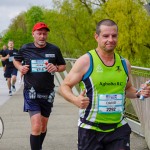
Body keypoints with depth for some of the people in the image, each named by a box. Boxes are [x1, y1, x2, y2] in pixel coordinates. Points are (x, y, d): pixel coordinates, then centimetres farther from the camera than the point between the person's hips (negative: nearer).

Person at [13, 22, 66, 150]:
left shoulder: (54, 49, -3)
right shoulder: (25, 49, -3)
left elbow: (63, 66, 9)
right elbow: (16, 60, 16)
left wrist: (56, 68, -14)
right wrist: (20, 67, -6)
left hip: (48, 93, 3)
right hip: (31, 92, -3)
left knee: (43, 126, 17)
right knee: (36, 127, -17)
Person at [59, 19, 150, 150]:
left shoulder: (124, 63, 7)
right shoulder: (85, 61, -8)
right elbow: (64, 87, -4)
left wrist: (138, 93, 1)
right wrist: (75, 100, -25)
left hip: (119, 128, 4)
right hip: (90, 130, -3)